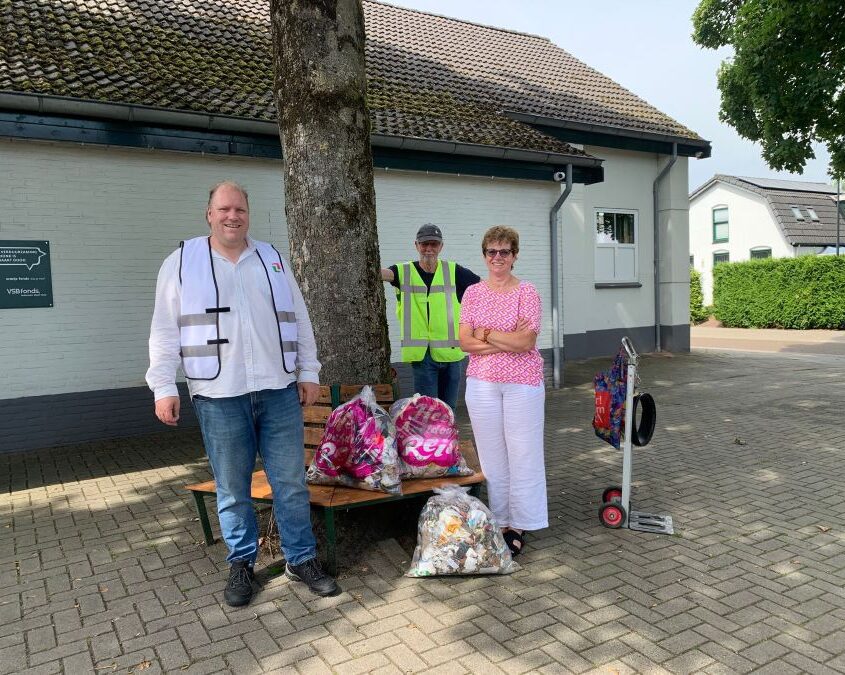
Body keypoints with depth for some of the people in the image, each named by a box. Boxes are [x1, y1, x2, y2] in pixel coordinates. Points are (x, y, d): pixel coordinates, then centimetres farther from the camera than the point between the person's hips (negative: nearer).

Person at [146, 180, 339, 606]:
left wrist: (309, 372, 9)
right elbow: (165, 331, 2)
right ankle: (241, 563, 26)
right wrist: (163, 387, -4)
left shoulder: (273, 260, 11)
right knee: (232, 488, 8)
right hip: (220, 396, -2)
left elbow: (299, 320, 13)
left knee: (291, 481, 7)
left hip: (279, 390, 2)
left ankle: (301, 560, 21)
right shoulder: (182, 262, 4)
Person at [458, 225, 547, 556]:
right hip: (481, 383, 3)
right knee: (491, 455, 9)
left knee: (523, 453, 2)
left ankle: (519, 524, 15)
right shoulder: (473, 293, 7)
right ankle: (500, 521, 22)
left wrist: (486, 334, -9)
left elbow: (526, 341, -13)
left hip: (522, 383, -3)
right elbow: (465, 342, -2)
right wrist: (508, 341, -12)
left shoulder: (527, 293, -3)